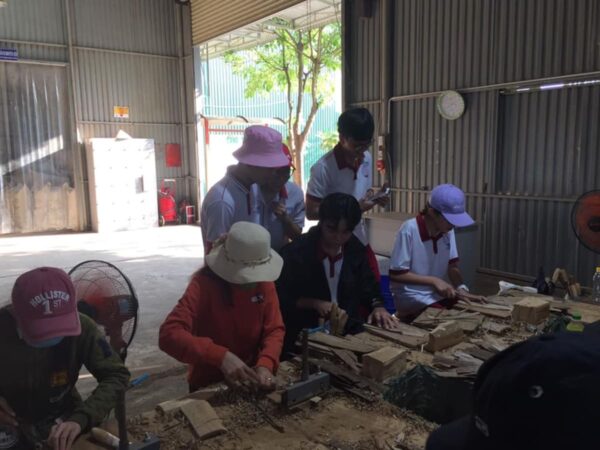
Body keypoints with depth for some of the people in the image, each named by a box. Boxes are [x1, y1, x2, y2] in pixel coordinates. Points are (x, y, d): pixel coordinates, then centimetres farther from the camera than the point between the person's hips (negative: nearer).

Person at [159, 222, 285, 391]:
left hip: (250, 379, 3)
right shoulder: (204, 283, -20)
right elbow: (169, 334, -29)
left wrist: (265, 364, -24)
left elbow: (275, 329, -6)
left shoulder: (263, 281, -7)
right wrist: (221, 356, -39)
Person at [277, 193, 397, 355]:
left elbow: (368, 286, 15)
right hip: (307, 334, -4)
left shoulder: (356, 249, 6)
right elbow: (282, 297, -4)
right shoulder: (295, 252, -8)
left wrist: (378, 307, -6)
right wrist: (314, 303, -17)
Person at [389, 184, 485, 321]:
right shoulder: (409, 230, -22)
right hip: (412, 297, -6)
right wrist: (433, 281, -22)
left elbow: (452, 266, 3)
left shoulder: (447, 230, -3)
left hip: (440, 294, 6)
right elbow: (396, 274, -19)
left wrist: (462, 289, -15)